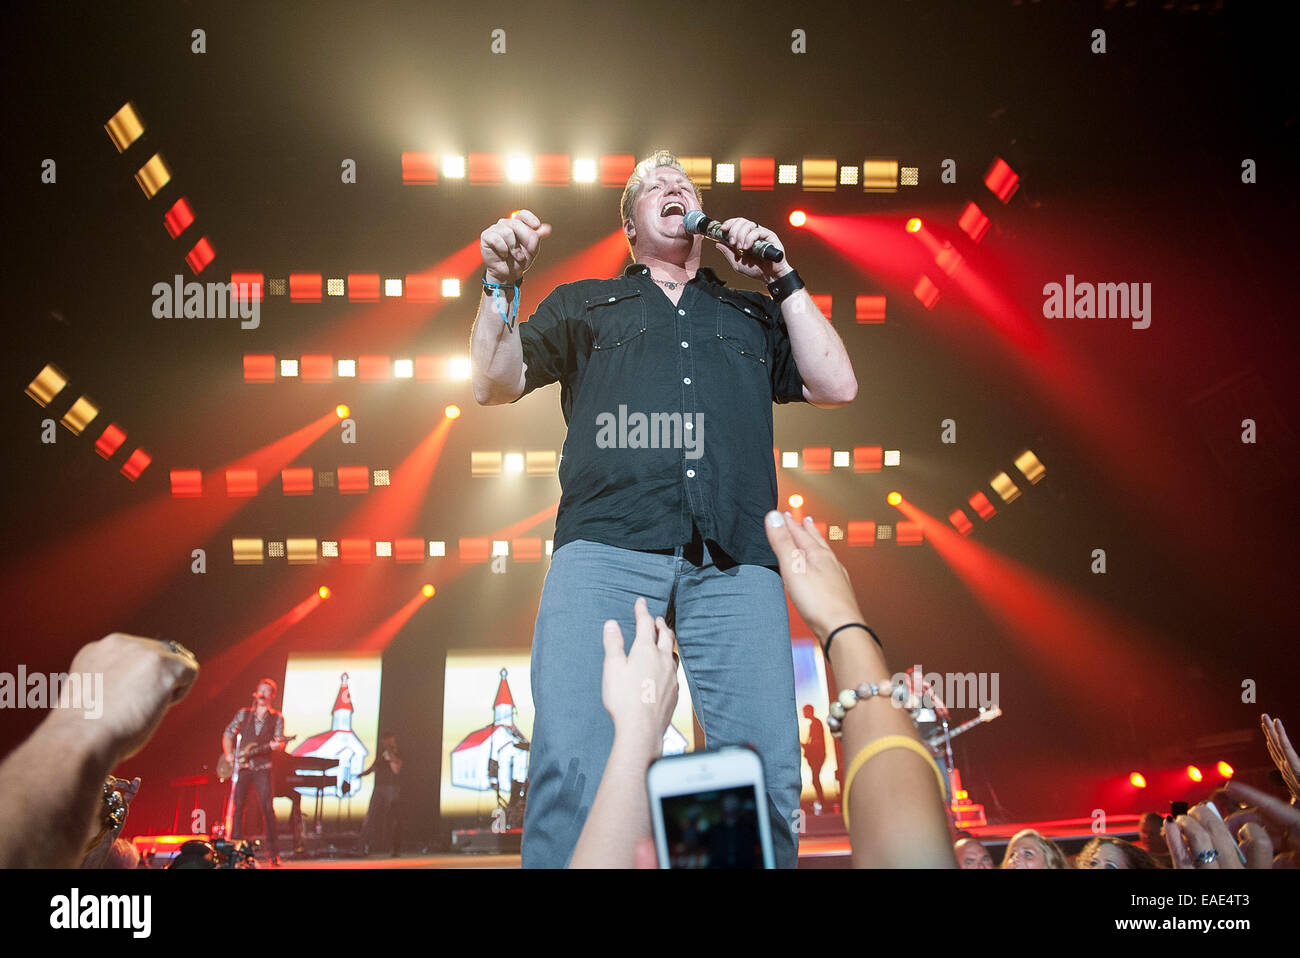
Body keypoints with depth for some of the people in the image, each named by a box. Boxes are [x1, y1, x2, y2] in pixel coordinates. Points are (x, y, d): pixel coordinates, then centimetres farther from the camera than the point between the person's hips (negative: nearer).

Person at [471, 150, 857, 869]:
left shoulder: (750, 314, 32)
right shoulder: (583, 305, 29)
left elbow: (836, 386, 20)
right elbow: (494, 384, 20)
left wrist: (781, 277, 20)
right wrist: (501, 283, 5)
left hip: (735, 565, 2)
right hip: (606, 549, -1)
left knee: (767, 774, -10)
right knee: (573, 765, -17)